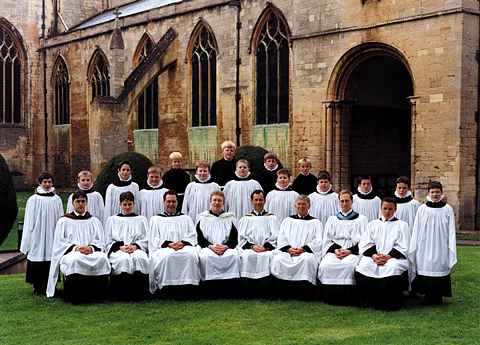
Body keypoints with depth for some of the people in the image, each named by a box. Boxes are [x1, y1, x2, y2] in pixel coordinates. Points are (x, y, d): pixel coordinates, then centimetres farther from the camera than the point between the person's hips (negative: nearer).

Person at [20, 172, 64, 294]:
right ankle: (38, 287, 7)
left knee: (52, 261, 1)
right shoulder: (33, 200, 0)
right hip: (37, 236, -2)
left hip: (52, 236, 2)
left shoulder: (57, 199, 6)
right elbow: (29, 222, 1)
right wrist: (27, 241, -2)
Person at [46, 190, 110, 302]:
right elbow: (60, 243, 6)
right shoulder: (63, 221, 18)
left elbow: (100, 242, 10)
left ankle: (96, 296, -24)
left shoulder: (94, 221, 23)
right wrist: (75, 247, -13)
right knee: (76, 260, -39)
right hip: (70, 253, -1)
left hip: (92, 252, 2)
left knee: (102, 258, -34)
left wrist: (91, 248, -12)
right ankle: (75, 297, -27)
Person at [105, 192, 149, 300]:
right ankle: (122, 293, -34)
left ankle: (138, 293, -35)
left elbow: (146, 240, 13)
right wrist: (120, 246, -7)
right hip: (117, 250, 0)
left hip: (137, 249, 0)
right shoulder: (112, 220, 25)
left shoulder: (141, 219, 25)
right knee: (123, 260, -37)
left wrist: (135, 246, -8)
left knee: (139, 258, -37)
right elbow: (109, 242, 13)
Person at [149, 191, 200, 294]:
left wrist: (183, 243, -8)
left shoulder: (186, 218, 28)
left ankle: (189, 285, -35)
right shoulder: (155, 219, 24)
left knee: (191, 254, -37)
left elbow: (192, 235, 15)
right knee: (166, 256, -39)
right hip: (163, 248, -1)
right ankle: (166, 286, -32)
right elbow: (154, 239, 10)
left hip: (185, 247, 1)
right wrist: (169, 244, -9)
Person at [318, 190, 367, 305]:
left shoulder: (361, 219, 16)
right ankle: (331, 298, -21)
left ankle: (347, 298, -26)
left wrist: (349, 251, -11)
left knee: (349, 265, -37)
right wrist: (335, 249, -7)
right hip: (334, 251, 2)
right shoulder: (332, 219, 24)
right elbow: (327, 240, 15)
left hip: (353, 252, -2)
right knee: (326, 264, -32)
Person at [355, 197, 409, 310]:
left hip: (393, 257, -2)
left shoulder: (401, 225, 15)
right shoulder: (372, 224, 22)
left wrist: (388, 257, -13)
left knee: (393, 268, -38)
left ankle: (391, 303, -19)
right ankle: (372, 301, -15)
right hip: (373, 256, 2)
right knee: (362, 267, -31)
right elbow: (365, 244, 9)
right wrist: (374, 255, -11)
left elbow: (403, 247, 2)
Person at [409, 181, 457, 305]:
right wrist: (413, 250, 1)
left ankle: (437, 298, 10)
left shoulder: (448, 209, 2)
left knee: (439, 270, -1)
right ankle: (428, 298, 11)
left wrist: (451, 253, -3)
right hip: (424, 250, 1)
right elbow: (416, 231, 5)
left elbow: (451, 232, 2)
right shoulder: (422, 209, 3)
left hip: (440, 250, -1)